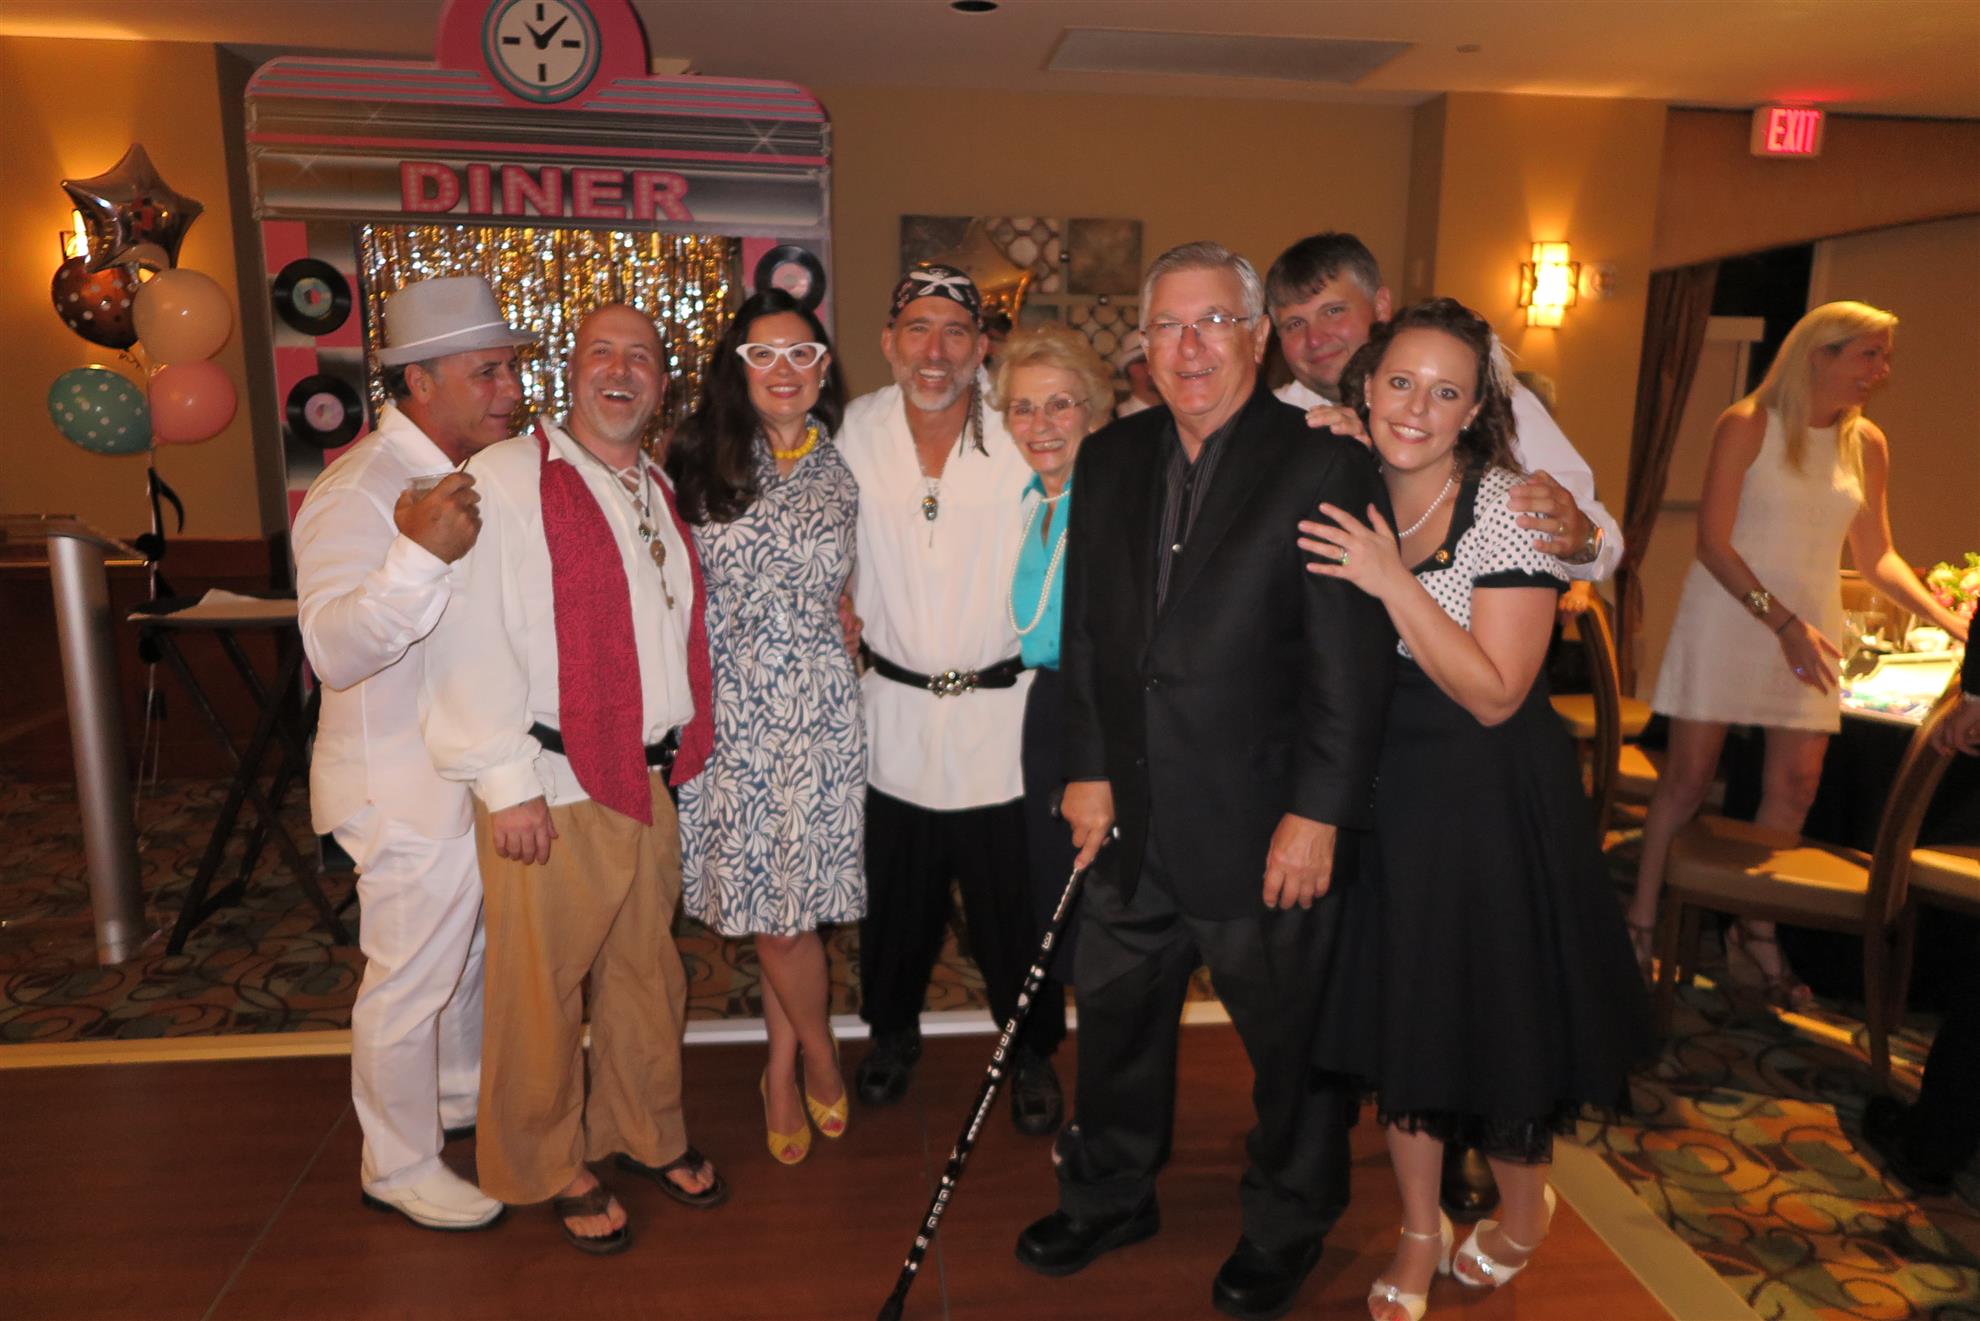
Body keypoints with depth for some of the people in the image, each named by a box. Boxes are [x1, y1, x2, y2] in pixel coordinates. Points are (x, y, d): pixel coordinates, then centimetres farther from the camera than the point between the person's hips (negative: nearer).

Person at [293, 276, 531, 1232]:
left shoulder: (474, 472, 6)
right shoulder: (360, 492, -23)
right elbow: (335, 649, -35)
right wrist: (421, 555, -46)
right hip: (409, 787, -9)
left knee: (473, 949, 25)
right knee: (411, 981, 7)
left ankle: (464, 1093, 47)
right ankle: (399, 1166, 27)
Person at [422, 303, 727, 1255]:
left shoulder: (659, 492, 13)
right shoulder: (506, 480, -10)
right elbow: (471, 638, -15)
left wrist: (685, 748, 13)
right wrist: (507, 782, -16)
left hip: (653, 780, 7)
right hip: (555, 788, -6)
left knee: (645, 970, 18)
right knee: (541, 988, 8)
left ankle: (646, 1132, 38)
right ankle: (548, 1167, 29)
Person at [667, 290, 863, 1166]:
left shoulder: (841, 473, 5)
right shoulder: (698, 463, 3)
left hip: (818, 709, 0)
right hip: (729, 710, 0)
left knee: (788, 902, 1)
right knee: (768, 905, 5)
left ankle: (785, 1074, 26)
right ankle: (817, 1058, 29)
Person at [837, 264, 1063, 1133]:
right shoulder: (859, 430, -2)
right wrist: (843, 613, 7)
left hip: (1002, 711, -2)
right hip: (895, 711, 3)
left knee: (1014, 907, 9)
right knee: (896, 901, 18)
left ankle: (1032, 1053, 35)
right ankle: (893, 1033, 44)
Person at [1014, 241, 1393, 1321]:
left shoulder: (1324, 466, -10)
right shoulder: (1109, 460, 7)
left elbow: (1353, 662, -12)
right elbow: (1086, 630, 9)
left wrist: (1317, 815, -14)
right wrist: (1088, 768, 4)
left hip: (1262, 827, -5)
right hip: (1135, 823, 5)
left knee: (1291, 1038, 14)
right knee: (1115, 1014, 20)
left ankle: (1284, 1226, 40)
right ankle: (1110, 1195, 45)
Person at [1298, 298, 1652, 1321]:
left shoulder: (1510, 508, -14)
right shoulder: (1346, 500, 1)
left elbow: (1493, 694, -19)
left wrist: (1394, 583, -26)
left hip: (1492, 803, -4)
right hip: (1383, 792, 5)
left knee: (1496, 1018, 9)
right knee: (1397, 1015, 14)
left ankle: (1524, 1208, 41)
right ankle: (1419, 1234, 36)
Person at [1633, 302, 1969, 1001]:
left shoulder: (1867, 444, 8)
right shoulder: (1746, 425, -7)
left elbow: (1875, 556, 14)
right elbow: (1713, 543, -12)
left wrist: (1949, 620, 3)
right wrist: (1783, 621, -18)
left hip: (1810, 623, 5)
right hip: (1728, 615, -5)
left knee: (1796, 783, 4)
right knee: (1688, 774, -3)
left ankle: (1757, 929, 19)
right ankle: (1641, 920, 8)